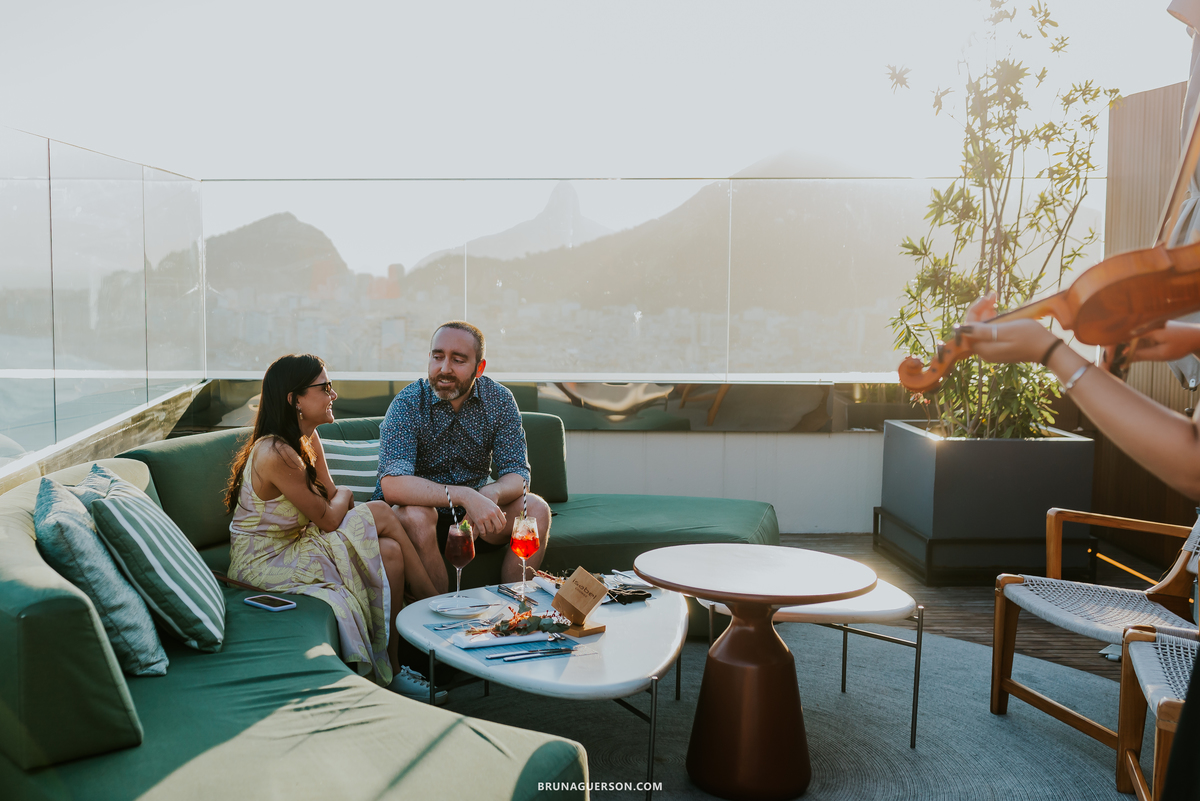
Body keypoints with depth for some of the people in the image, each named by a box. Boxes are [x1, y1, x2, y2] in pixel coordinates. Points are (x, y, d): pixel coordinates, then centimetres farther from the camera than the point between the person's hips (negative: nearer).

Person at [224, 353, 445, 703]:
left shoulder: (309, 440, 4)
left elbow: (332, 496, 8)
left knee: (391, 552, -8)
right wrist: (345, 497, 3)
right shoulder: (276, 453, -26)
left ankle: (393, 670, -2)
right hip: (263, 564, -9)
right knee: (382, 515, -15)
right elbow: (328, 519, -18)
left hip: (291, 544, 9)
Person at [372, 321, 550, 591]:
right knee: (414, 515, -34)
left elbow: (517, 473, -9)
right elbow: (392, 484, -31)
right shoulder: (407, 404, -17)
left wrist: (491, 493, -35)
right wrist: (465, 496, -45)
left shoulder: (499, 400, -6)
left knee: (536, 509, -18)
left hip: (477, 516, 3)